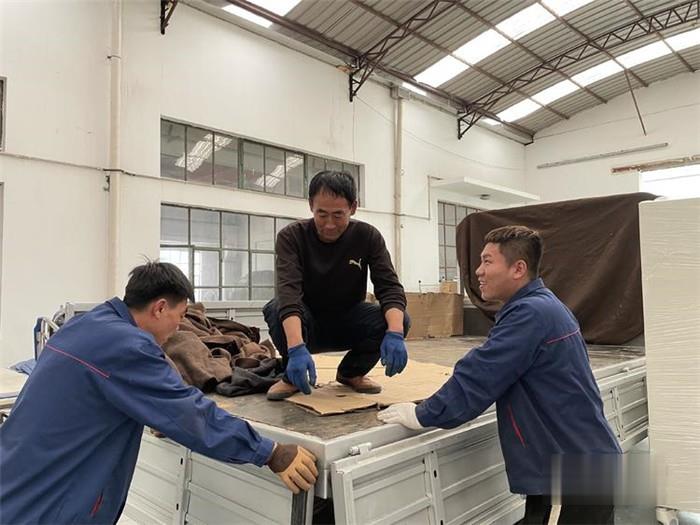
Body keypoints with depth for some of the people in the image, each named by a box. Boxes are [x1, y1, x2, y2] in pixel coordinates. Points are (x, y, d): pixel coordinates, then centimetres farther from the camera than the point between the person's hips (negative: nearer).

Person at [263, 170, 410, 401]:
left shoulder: (368, 236, -13)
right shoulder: (291, 236, -19)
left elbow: (390, 288, -21)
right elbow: (288, 292, -33)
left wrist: (395, 333, -41)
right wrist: (296, 347, -50)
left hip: (348, 323, 2)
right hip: (307, 325, -1)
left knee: (398, 321, -26)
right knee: (276, 309, -34)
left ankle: (351, 372, 1)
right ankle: (292, 375, -5)